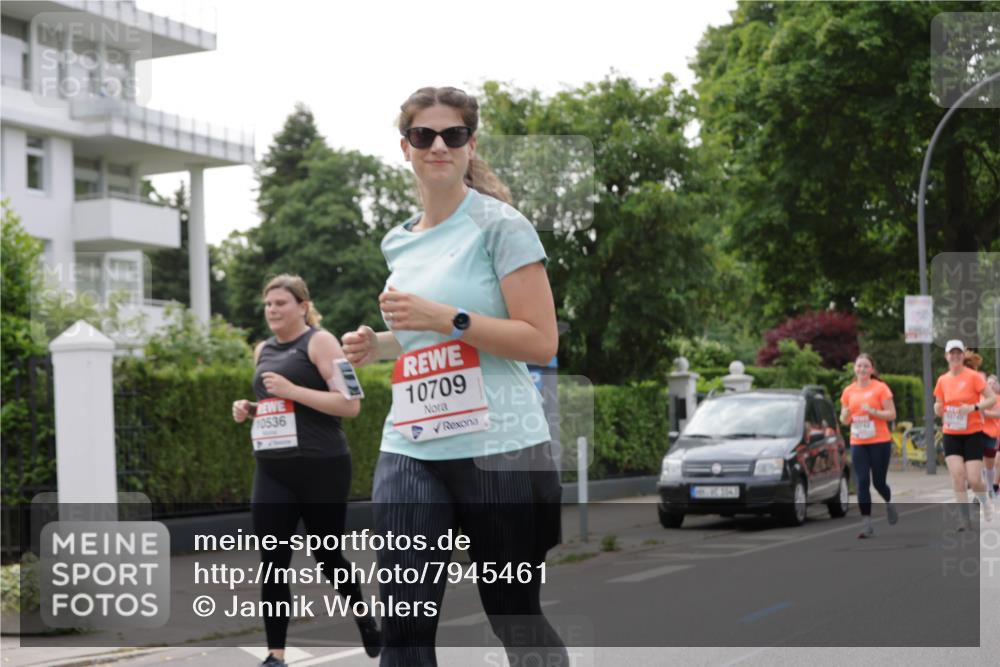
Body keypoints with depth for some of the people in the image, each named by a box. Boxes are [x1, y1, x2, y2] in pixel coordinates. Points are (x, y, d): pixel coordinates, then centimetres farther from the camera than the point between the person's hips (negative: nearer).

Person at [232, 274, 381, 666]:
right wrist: (249, 410, 7)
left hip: (321, 468, -5)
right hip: (272, 471, 5)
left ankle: (366, 621, 33)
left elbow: (350, 405, -14)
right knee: (272, 563, -4)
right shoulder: (263, 351, 15)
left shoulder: (319, 342, -6)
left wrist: (293, 390, -20)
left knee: (326, 555, 6)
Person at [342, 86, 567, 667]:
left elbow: (541, 342, -12)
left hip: (497, 446, -5)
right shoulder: (399, 243, 14)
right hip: (411, 450, 5)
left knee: (516, 618, 7)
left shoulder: (501, 225, -6)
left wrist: (444, 319, -19)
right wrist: (378, 345, 8)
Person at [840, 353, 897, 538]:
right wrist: (845, 415, -8)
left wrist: (872, 411, -20)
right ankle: (866, 524, -3)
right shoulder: (848, 391, 7)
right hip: (858, 443, 3)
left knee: (878, 482, 3)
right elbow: (844, 420, 15)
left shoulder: (880, 388, -4)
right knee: (862, 482, -5)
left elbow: (892, 415, -6)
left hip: (880, 442, -3)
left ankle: (889, 504, 37)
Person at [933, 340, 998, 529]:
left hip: (972, 434, -3)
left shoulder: (973, 376, -8)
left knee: (974, 480, -7)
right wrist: (938, 408, -11)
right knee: (957, 477, -10)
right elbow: (938, 410, 12)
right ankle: (964, 519, -3)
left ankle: (984, 500, 27)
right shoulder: (943, 380, 4)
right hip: (951, 434, 3)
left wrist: (973, 408, -23)